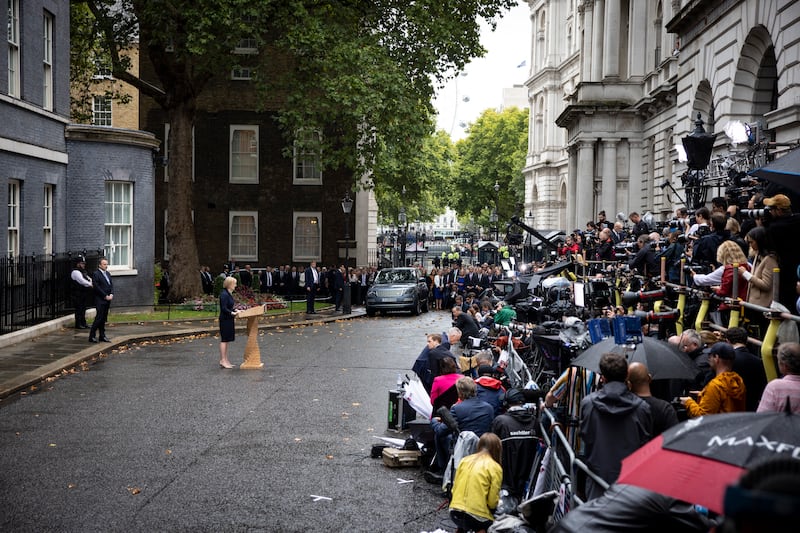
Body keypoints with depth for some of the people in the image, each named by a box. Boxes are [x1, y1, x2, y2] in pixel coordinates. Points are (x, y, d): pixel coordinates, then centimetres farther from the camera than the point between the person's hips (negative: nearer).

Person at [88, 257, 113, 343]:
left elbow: (111, 285, 15)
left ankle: (102, 336, 15)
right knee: (99, 317, -9)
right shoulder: (96, 274, -8)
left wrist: (111, 294, -3)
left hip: (107, 300, 7)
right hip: (100, 300, -7)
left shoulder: (108, 274, 17)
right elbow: (96, 287, -15)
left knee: (104, 318, 10)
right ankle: (92, 336, -2)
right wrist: (105, 296, -14)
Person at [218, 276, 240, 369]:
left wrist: (236, 311, 18)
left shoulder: (229, 294, 13)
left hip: (228, 320, 10)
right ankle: (223, 361, -2)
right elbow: (224, 308, -22)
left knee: (226, 340, 13)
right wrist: (232, 313, -29)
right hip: (225, 320, -10)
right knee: (224, 340, -6)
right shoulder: (224, 294, -17)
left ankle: (225, 360, 18)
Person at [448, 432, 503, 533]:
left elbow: (454, 488, 12)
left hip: (454, 512, 6)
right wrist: (494, 505, 17)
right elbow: (492, 501, -5)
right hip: (476, 515, -6)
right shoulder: (495, 467, -5)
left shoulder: (465, 460, 8)